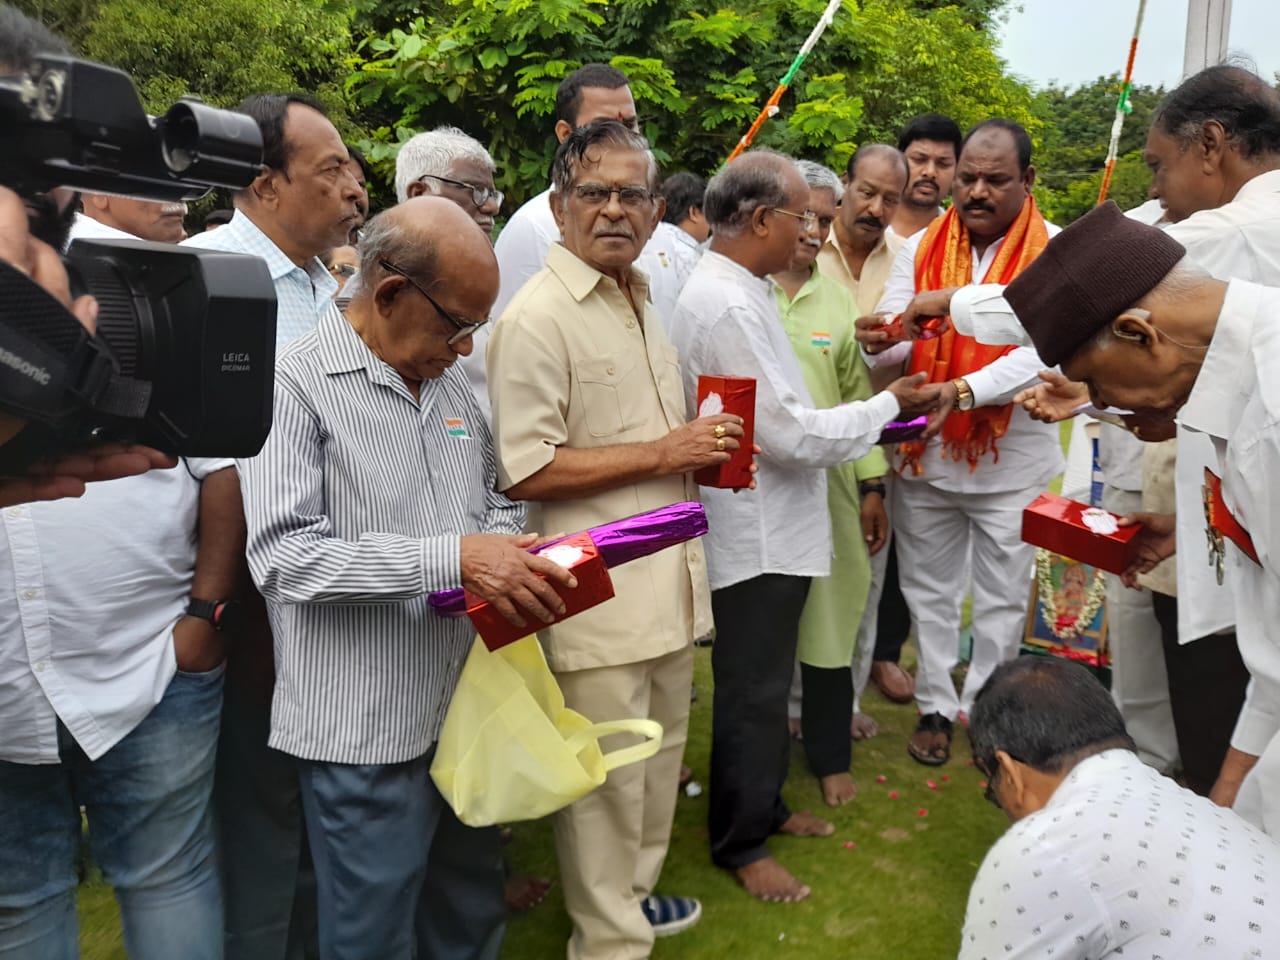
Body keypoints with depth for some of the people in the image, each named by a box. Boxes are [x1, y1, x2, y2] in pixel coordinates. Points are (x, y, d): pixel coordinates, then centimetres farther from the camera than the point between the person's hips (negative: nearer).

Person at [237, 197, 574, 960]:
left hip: (468, 706, 7)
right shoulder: (297, 385, -13)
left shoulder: (451, 384, 9)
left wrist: (511, 549, -5)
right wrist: (452, 559, -27)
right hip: (368, 730, -6)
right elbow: (284, 555, -22)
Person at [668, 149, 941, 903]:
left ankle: (765, 805, 40)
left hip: (776, 525, 9)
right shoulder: (725, 304, -22)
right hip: (755, 535, -9)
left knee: (769, 683, 22)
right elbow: (788, 434, -23)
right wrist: (887, 406, -12)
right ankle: (740, 843, 25)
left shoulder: (741, 290, 9)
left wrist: (879, 410, 7)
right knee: (753, 694, 6)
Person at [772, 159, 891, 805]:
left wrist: (872, 486, 9)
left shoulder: (838, 300, 10)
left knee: (828, 618, 10)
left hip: (825, 482, 3)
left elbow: (858, 398, 12)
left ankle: (829, 755, 29)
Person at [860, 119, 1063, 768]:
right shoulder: (921, 248, 1)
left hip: (1010, 461, -2)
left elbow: (1042, 352, -20)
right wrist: (880, 342, -30)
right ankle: (936, 706, 32)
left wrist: (962, 391, -35)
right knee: (928, 591, 14)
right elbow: (895, 339, -5)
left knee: (1001, 601, 13)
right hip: (924, 453, 2)